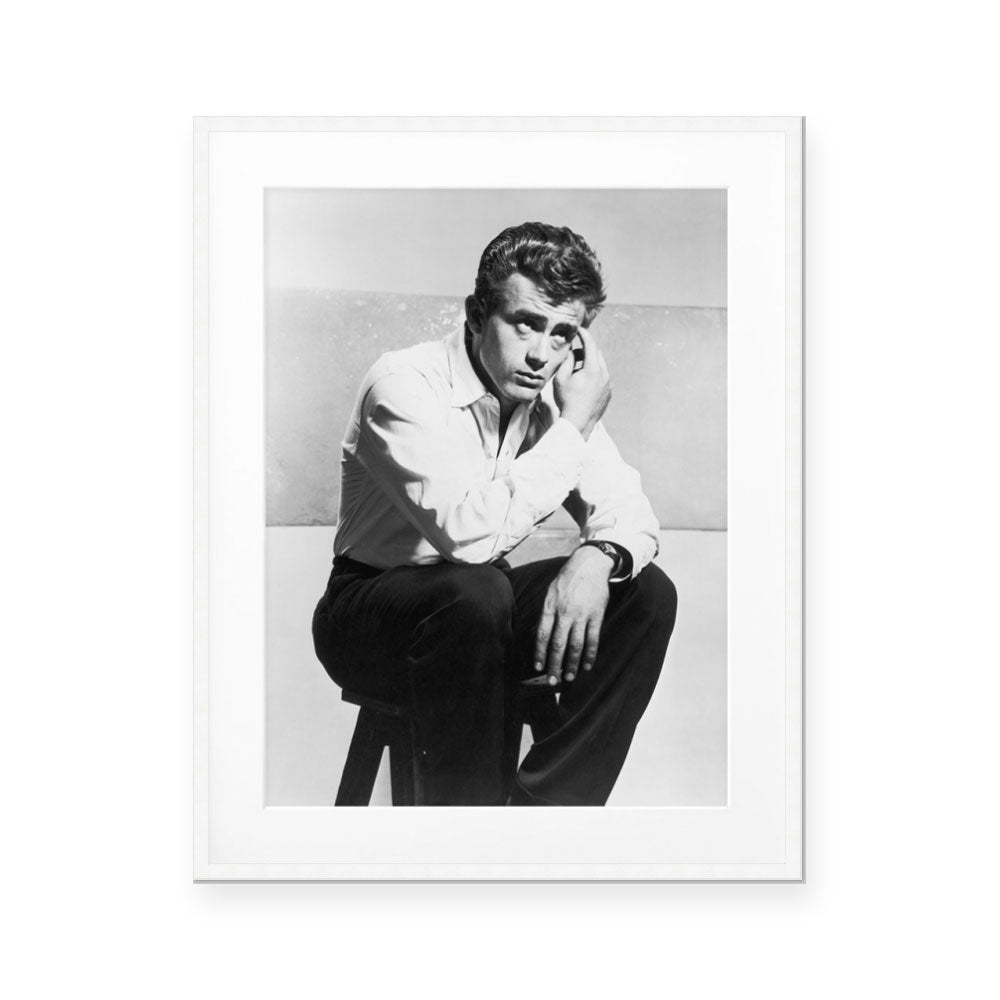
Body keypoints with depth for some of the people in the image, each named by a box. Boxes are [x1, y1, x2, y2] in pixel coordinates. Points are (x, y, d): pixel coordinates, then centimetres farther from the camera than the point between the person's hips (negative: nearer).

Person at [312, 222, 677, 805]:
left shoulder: (554, 390, -3)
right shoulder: (405, 385, -23)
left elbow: (628, 511, -2)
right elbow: (468, 530, -36)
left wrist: (597, 558, -27)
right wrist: (574, 428, -28)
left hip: (480, 605, 7)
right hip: (371, 615, -6)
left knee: (647, 593, -12)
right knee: (475, 591, -38)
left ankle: (544, 806, -11)